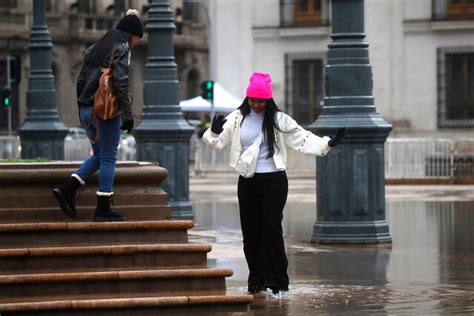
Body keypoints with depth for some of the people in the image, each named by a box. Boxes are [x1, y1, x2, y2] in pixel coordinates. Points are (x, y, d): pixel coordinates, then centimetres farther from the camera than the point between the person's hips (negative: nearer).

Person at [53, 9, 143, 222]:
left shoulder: (95, 49, 16)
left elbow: (81, 81, 17)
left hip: (87, 109, 8)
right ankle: (103, 210, 1)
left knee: (99, 156, 17)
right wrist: (128, 114, -18)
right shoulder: (121, 49, -8)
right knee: (108, 158, 0)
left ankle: (68, 189, 4)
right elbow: (121, 82, -18)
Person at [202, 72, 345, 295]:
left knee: (271, 228, -11)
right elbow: (217, 141, 0)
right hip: (247, 182, 3)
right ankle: (256, 281, 14)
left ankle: (277, 281, -9)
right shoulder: (237, 118, 4)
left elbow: (302, 139, -1)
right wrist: (214, 132, -22)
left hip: (273, 181, -3)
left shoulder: (279, 120, -1)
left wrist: (328, 143, -13)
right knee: (250, 231, 5)